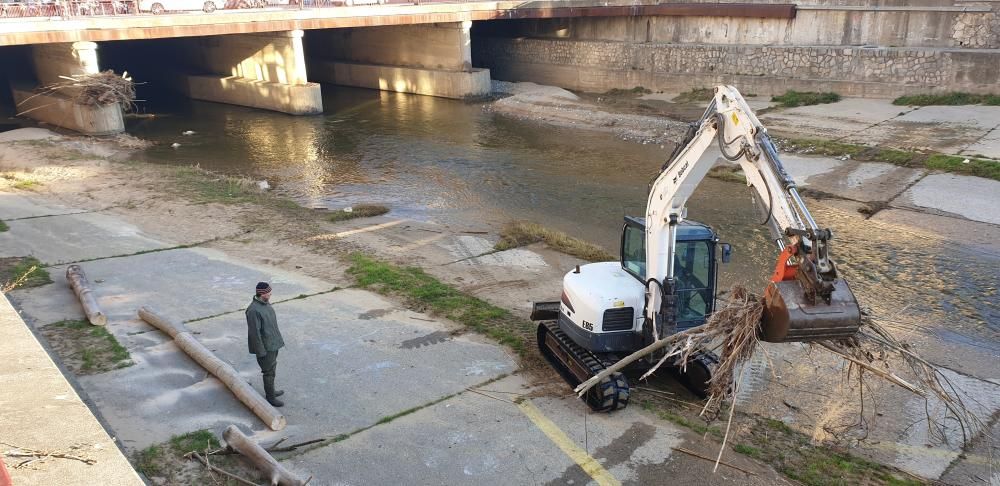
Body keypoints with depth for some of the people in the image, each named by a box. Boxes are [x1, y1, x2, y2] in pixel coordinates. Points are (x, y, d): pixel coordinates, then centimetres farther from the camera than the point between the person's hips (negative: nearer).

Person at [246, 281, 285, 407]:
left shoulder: (266, 303, 3)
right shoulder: (254, 310, -26)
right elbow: (254, 332, -24)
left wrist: (278, 339, 21)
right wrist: (261, 351, -20)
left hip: (273, 343, 9)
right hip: (265, 347, -9)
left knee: (272, 368, 22)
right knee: (269, 371, 2)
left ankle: (271, 391, 38)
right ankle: (270, 397, 16)